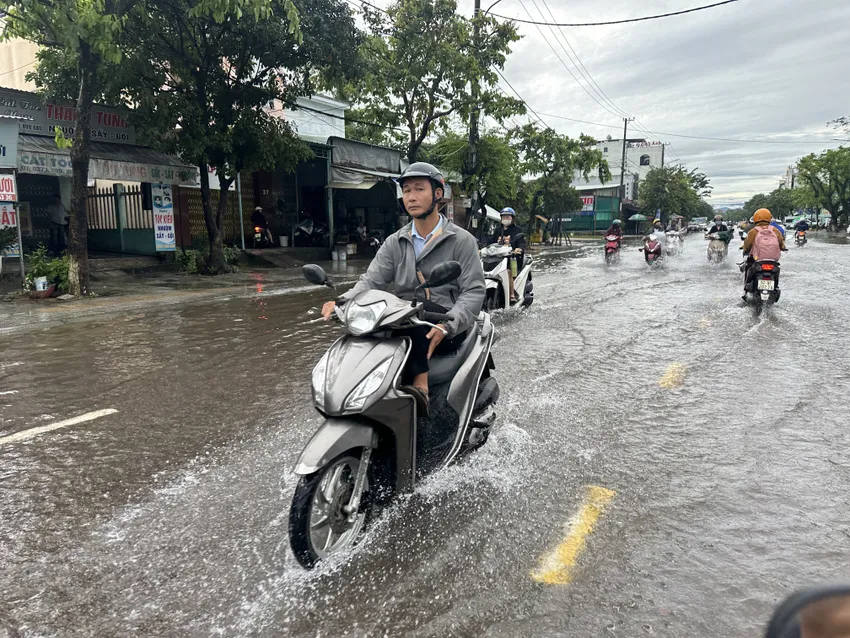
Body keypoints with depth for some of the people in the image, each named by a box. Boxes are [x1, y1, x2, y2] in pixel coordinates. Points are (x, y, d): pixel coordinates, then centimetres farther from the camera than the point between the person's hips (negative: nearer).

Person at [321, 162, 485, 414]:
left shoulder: (462, 241, 1)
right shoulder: (395, 243, 13)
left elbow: (474, 291, -9)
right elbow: (371, 281, 2)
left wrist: (447, 326, -27)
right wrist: (342, 302, -21)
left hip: (448, 329, -3)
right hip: (405, 327, 4)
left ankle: (420, 385, -38)